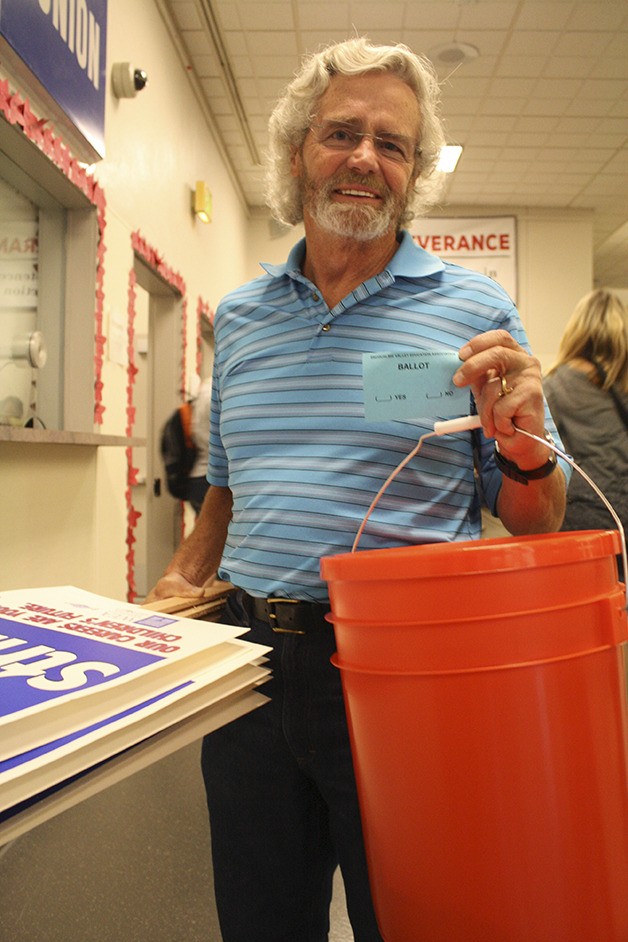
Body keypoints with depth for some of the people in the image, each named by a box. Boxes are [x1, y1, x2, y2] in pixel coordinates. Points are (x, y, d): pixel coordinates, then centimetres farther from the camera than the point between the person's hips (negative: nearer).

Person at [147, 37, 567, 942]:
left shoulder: (477, 312, -2)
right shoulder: (238, 316, 9)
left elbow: (537, 524, -1)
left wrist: (522, 444, -21)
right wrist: (183, 578, 2)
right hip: (248, 658, 4)